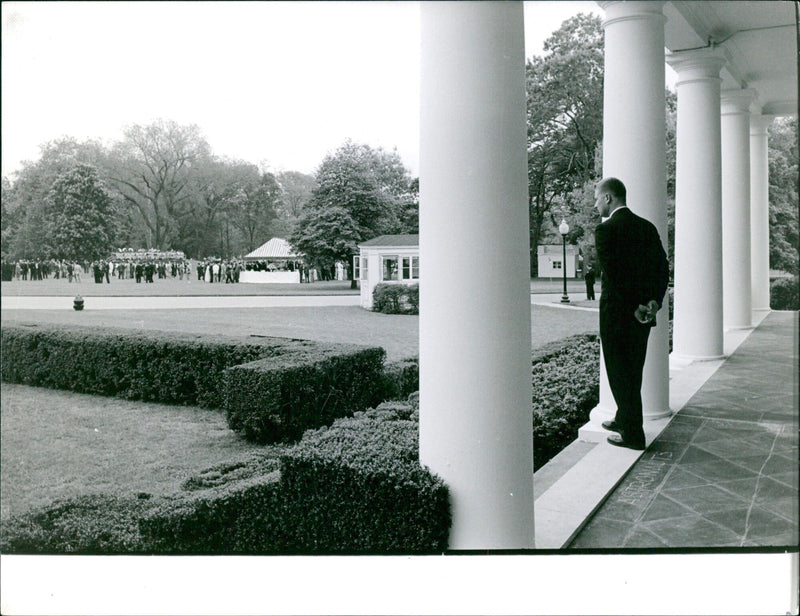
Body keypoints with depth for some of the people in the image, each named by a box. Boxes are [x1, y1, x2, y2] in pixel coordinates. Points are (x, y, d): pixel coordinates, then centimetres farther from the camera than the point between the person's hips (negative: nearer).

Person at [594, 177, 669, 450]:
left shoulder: (606, 229, -14)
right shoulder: (647, 227, 8)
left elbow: (612, 274, -20)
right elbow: (662, 267, 5)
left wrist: (634, 307, -15)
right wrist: (654, 301, -2)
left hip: (617, 314, -7)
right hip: (643, 314, 7)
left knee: (620, 373, 3)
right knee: (633, 371, 19)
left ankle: (633, 435, 8)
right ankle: (625, 420, 34)